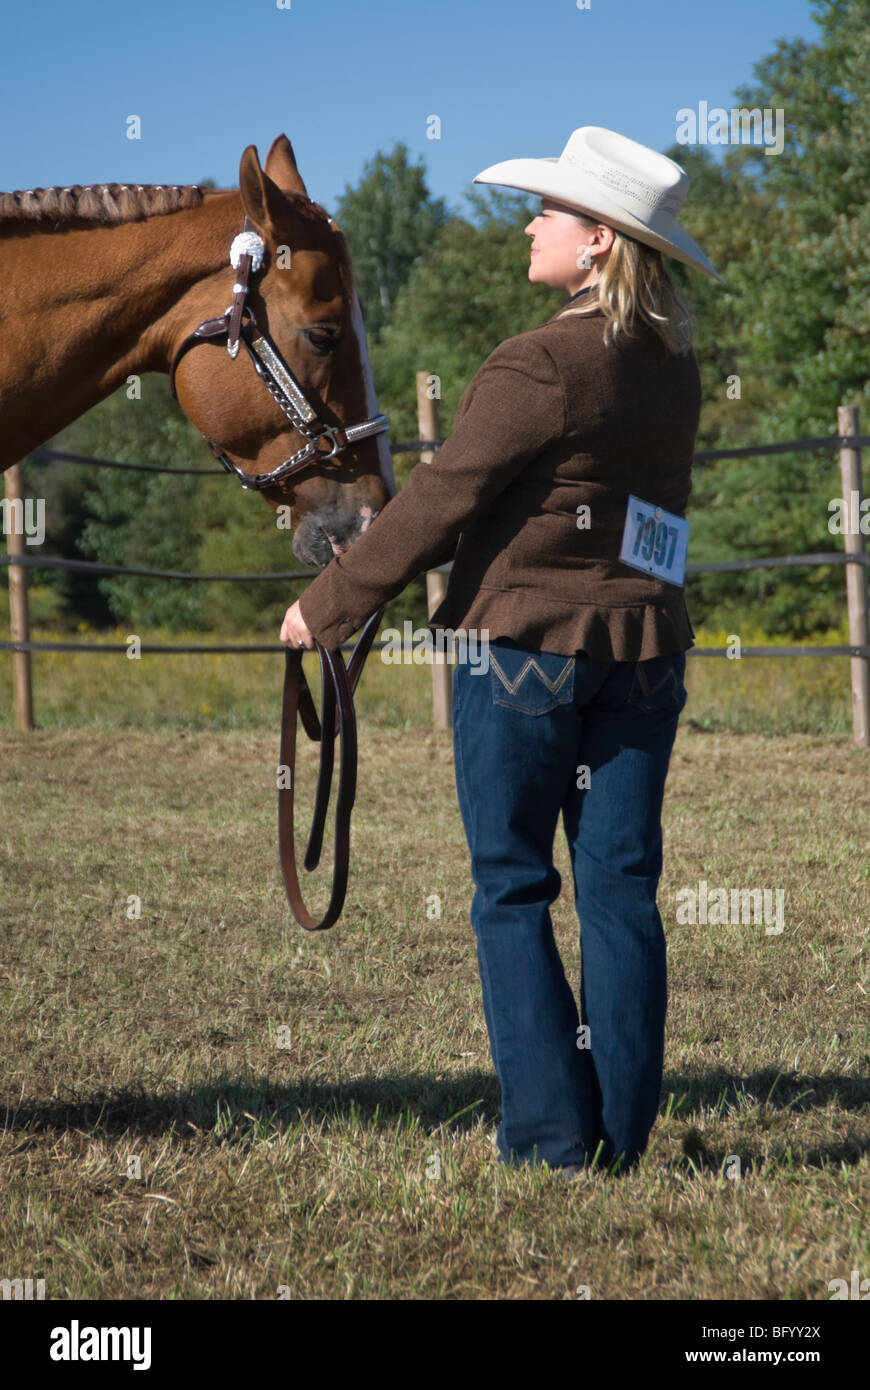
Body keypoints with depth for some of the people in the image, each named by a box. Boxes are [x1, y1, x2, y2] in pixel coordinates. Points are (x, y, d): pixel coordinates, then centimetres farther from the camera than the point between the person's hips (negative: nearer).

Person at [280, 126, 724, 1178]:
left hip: (525, 645, -6)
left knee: (511, 892, 4)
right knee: (622, 887, 8)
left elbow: (437, 507, -13)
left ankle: (554, 1133, 2)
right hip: (645, 646, 6)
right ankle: (621, 1134, 8)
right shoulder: (674, 369, 6)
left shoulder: (538, 368, -17)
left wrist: (326, 606, -3)